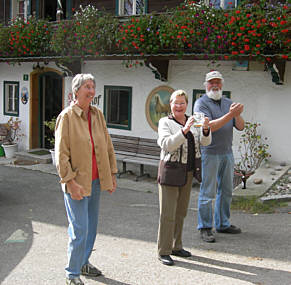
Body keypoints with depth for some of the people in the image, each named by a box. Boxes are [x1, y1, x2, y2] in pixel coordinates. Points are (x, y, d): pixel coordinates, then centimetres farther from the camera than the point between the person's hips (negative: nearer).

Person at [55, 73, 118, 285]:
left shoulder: (97, 114, 7)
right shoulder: (67, 116, -11)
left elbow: (108, 146, 12)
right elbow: (61, 153, -13)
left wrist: (112, 174, 10)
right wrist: (70, 182, -18)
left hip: (95, 181, 6)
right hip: (77, 181, -6)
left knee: (92, 226, 16)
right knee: (79, 229, -4)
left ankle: (84, 262, 34)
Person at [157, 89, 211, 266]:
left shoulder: (193, 122, 10)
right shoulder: (165, 122, -4)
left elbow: (205, 142, -1)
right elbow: (167, 144, -20)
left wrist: (205, 129, -21)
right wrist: (184, 130, -32)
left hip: (188, 172, 6)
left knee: (181, 212, 14)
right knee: (168, 213, -5)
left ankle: (176, 246, 26)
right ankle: (164, 251, 3)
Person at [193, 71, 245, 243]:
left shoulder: (228, 103, 13)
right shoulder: (201, 103, -5)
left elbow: (240, 127, 8)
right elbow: (209, 127, -18)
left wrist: (237, 115, -13)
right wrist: (230, 114, -24)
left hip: (227, 153, 6)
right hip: (209, 153, -6)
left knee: (226, 190, 12)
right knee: (208, 192, -3)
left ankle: (223, 224, 24)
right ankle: (205, 228, 6)